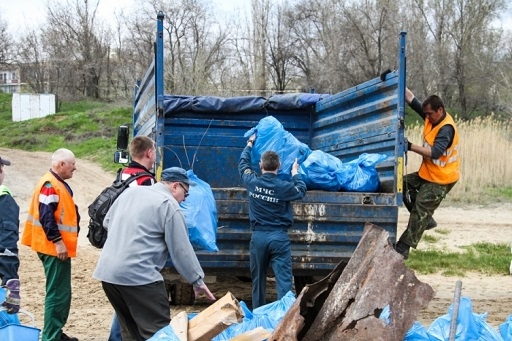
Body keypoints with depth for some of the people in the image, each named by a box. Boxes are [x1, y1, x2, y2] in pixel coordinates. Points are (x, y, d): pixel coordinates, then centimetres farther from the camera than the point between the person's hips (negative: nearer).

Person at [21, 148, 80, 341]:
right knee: (57, 294, -8)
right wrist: (57, 241, -24)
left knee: (62, 293, 17)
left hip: (59, 247, 11)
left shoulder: (58, 183, 15)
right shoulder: (50, 185, -16)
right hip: (54, 248, -11)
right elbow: (46, 216, -23)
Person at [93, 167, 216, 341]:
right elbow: (181, 250, -4)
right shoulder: (169, 204, -5)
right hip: (138, 275, -8)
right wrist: (198, 281, 4)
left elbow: (107, 222, 27)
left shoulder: (131, 192, 16)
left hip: (107, 271, 8)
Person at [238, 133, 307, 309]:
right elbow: (301, 191, 13)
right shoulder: (284, 187, -10)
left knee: (258, 279, 14)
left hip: (258, 237, 3)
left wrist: (250, 143, 33)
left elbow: (243, 164, 19)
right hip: (279, 237, -3)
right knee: (284, 280, -5)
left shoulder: (252, 182, -2)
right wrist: (295, 173, 28)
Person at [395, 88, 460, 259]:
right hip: (427, 173, 10)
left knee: (420, 210, -9)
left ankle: (403, 248, -6)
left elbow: (435, 153, -37)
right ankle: (427, 220, 17)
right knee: (404, 183, 15)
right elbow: (411, 98, 2)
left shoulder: (446, 129, -25)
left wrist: (410, 146, -40)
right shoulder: (431, 118, 0)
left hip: (441, 179, -10)